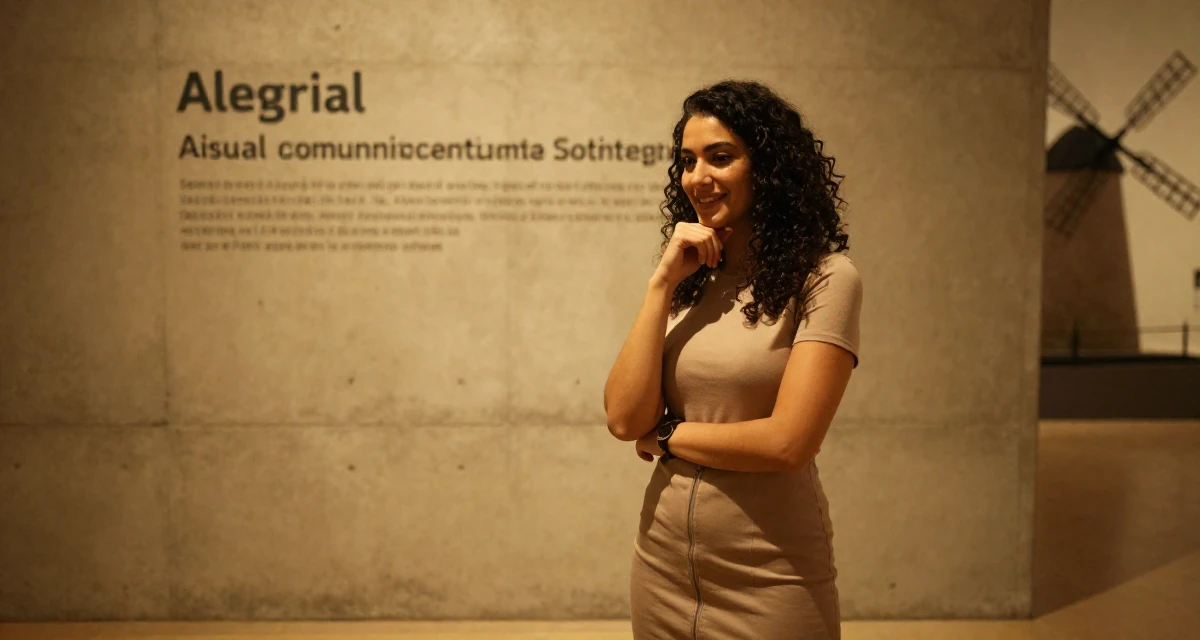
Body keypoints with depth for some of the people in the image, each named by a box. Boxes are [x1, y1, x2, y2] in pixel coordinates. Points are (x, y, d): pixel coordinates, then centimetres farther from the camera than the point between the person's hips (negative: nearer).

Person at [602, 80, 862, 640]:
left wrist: (665, 438, -7)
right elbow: (624, 419, -6)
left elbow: (787, 442, -20)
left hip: (768, 578, -5)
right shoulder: (690, 281, 4)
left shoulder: (824, 279, -11)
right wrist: (663, 283, -10)